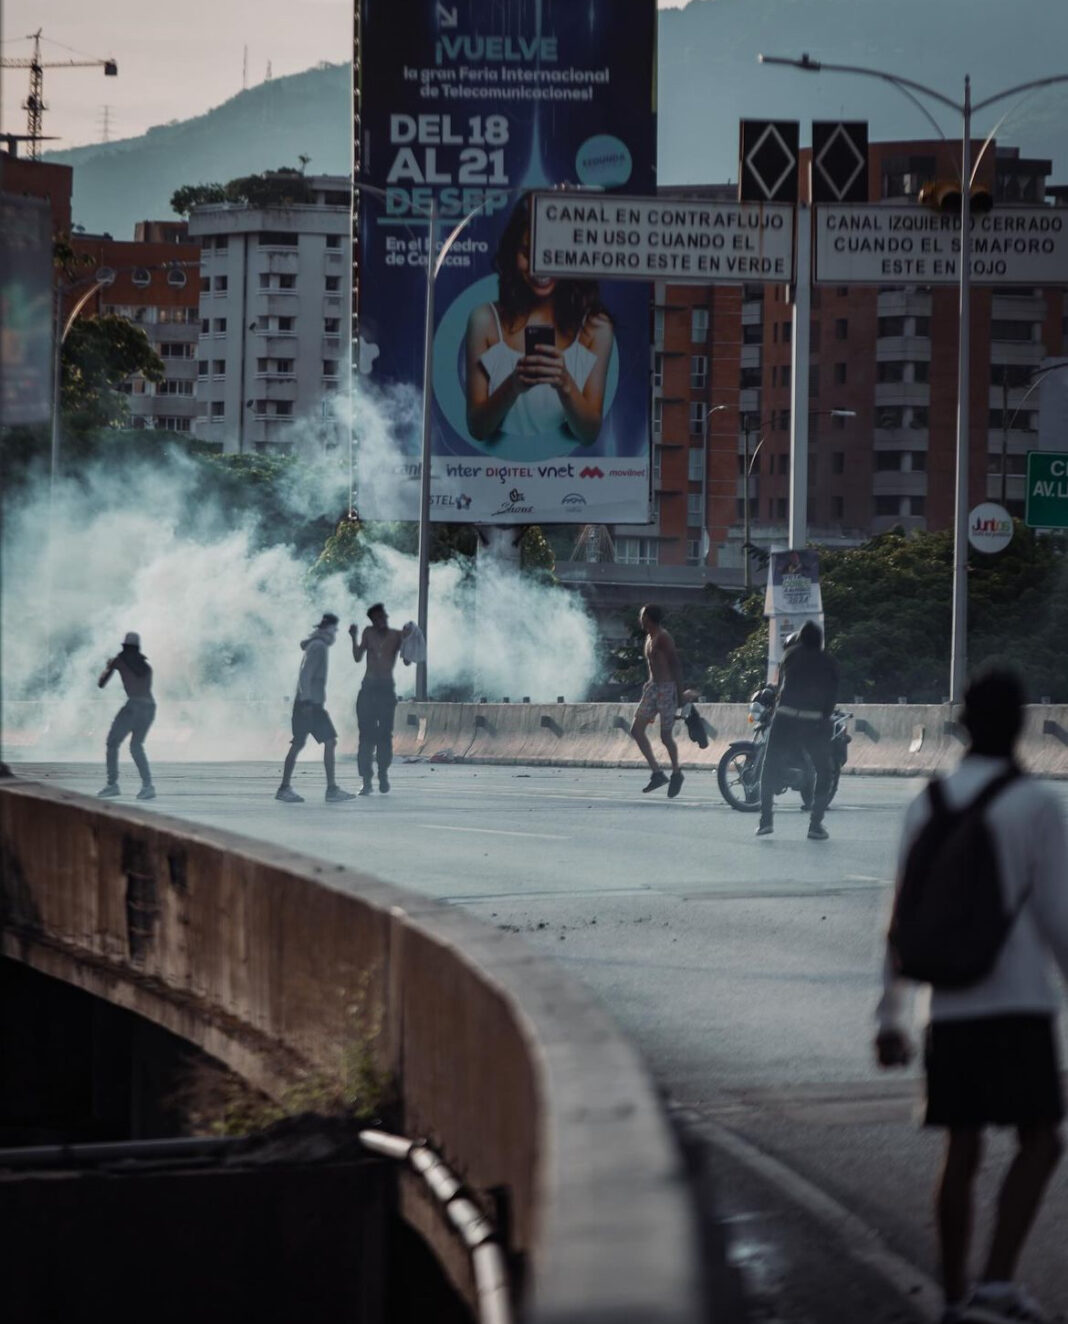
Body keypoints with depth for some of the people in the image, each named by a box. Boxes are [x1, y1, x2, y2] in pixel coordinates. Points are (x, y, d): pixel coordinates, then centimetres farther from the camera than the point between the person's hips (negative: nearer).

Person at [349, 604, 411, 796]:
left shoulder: (397, 635, 2)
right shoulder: (369, 632, 7)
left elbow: (407, 662, -5)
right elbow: (358, 658, 4)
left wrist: (405, 640, -18)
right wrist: (354, 638, -8)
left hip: (387, 689, -1)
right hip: (368, 688, 1)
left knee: (384, 735, -6)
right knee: (366, 735, -4)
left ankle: (383, 774, 4)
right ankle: (367, 780, -5)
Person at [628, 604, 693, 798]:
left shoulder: (663, 638, -14)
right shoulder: (649, 638, 14)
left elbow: (676, 665, -17)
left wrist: (680, 692, -18)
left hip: (666, 688, -9)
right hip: (652, 688, 9)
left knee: (665, 736, -1)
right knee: (636, 729, 0)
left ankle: (676, 774, 19)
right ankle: (657, 773, 3)